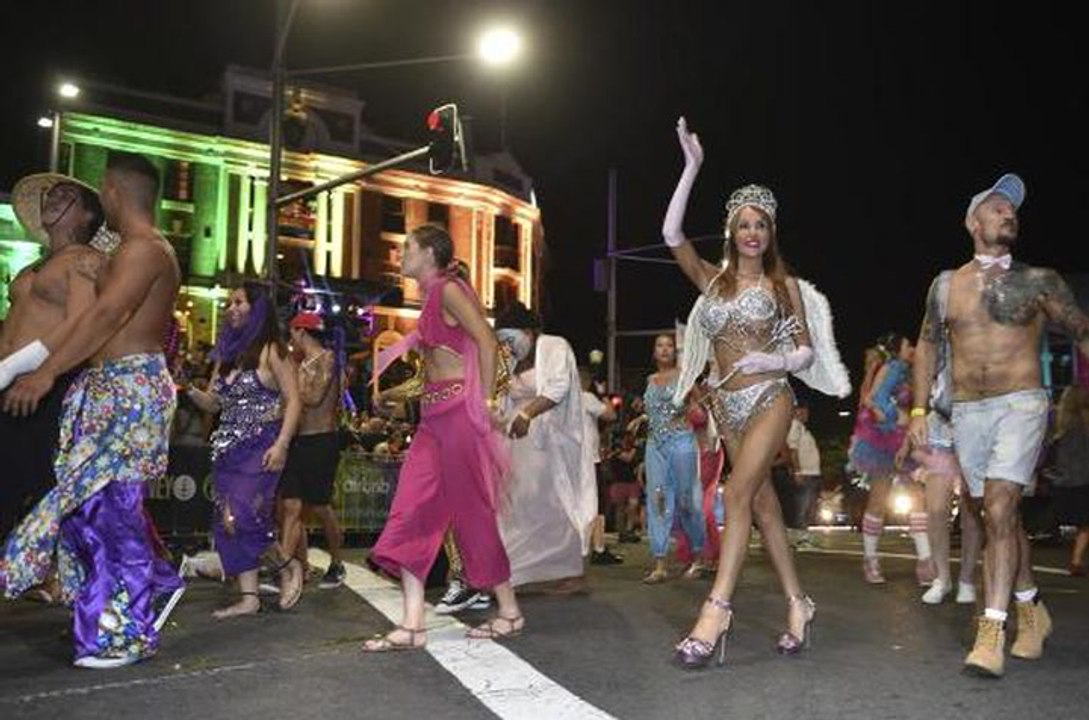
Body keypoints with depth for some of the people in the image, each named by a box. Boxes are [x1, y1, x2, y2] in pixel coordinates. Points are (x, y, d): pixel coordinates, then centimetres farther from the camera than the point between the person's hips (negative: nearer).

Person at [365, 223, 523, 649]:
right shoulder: (432, 295, 19)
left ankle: (509, 612, 15)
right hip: (435, 414, 9)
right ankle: (412, 626, 3)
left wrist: (486, 401, -16)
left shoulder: (448, 289, -8)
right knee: (411, 513, 1)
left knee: (472, 511, -1)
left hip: (459, 410, -9)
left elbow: (487, 343, -17)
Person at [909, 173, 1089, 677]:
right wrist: (919, 410, 9)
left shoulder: (1038, 282, 1)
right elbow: (926, 346, 15)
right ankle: (1032, 611, 32)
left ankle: (991, 634, -12)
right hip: (966, 413, 3)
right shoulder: (947, 284, 8)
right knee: (1002, 516, 13)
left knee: (999, 512, -16)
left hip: (1020, 406, -3)